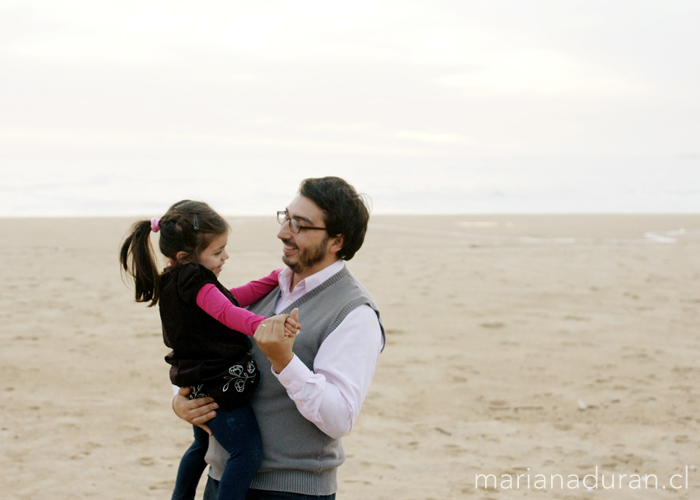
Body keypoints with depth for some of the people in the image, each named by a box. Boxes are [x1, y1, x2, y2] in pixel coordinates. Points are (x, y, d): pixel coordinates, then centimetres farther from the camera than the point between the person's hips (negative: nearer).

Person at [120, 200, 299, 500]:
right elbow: (228, 313, -35)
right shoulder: (195, 280, -19)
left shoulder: (176, 282, 10)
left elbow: (234, 297, 12)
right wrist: (265, 325, -51)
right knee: (248, 453, -14)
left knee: (202, 446, 32)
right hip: (219, 385, -11)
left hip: (199, 385, 11)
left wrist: (278, 278, 8)